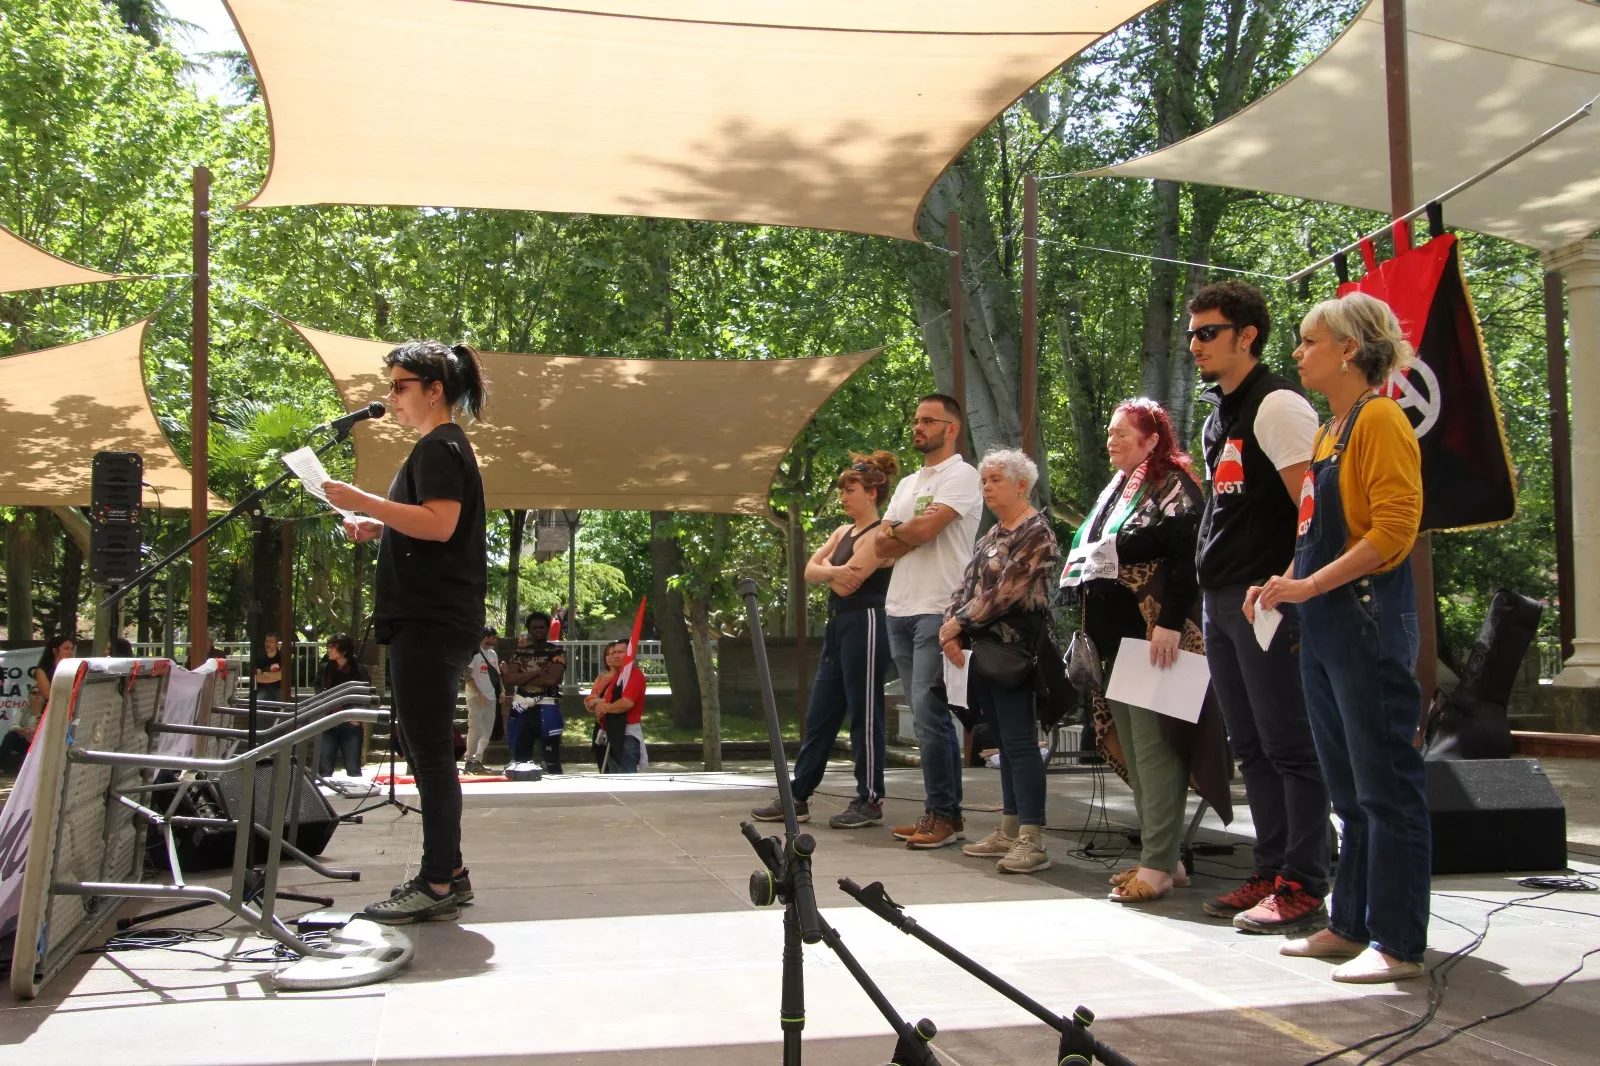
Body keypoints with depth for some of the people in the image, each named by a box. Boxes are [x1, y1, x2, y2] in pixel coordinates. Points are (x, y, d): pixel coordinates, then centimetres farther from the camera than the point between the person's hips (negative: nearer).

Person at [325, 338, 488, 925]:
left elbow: (439, 524, -24)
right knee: (427, 749, 13)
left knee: (429, 751, -8)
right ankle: (447, 871, 20)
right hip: (427, 618, 11)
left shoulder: (439, 448, -10)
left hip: (432, 622, -11)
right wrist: (377, 529, 16)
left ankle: (437, 886, -4)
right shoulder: (441, 447, 22)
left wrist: (364, 501, -21)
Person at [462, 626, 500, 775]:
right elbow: (467, 675, -14)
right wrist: (479, 694, -19)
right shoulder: (474, 653, -8)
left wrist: (501, 692, 6)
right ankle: (469, 761, -6)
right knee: (475, 731, -11)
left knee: (487, 732, 8)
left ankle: (478, 760, 15)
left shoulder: (493, 654, 16)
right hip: (476, 699, -8)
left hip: (491, 699, 8)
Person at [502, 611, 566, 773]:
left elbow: (552, 679, -15)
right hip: (522, 709, 4)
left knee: (552, 761, -3)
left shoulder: (557, 652, 1)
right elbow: (509, 679, -2)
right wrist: (536, 672, -11)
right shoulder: (520, 652, 12)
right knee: (520, 760, 9)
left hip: (546, 709, -4)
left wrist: (521, 678, -7)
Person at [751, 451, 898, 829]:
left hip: (865, 625, -9)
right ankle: (797, 798, 15)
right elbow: (811, 571, 9)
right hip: (838, 625, 9)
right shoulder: (843, 532, 17)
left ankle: (870, 801, 6)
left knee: (863, 715, -3)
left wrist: (827, 569, 1)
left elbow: (846, 584, -17)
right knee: (819, 716, 10)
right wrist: (831, 570, -9)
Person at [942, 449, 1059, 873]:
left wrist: (960, 624, -12)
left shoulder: (1036, 532, -9)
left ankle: (1032, 840, -10)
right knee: (1005, 740, 11)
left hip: (1015, 649, -8)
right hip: (985, 649, 8)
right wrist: (950, 626, -4)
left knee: (1019, 741, -10)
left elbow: (1007, 591, -17)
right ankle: (1009, 831, 17)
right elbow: (968, 584, 13)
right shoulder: (991, 535, 18)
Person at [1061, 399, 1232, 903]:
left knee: (1154, 748, -8)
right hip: (1116, 640, 9)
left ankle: (1159, 865, -4)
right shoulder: (1116, 490, 20)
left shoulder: (1173, 488, -7)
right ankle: (1163, 855, 18)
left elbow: (1185, 558, -18)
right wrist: (1092, 634, 20)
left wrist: (1170, 623, -26)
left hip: (1155, 639, -9)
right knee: (1133, 749, 10)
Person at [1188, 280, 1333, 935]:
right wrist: (1210, 584, 16)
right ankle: (1271, 873, 22)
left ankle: (1304, 889, 3)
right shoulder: (1217, 415, 18)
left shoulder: (1276, 405, -9)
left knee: (1288, 745, -4)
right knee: (1251, 747, 13)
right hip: (1220, 599, 9)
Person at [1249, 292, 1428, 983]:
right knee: (1348, 789, 15)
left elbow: (1394, 529, -19)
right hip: (1324, 628, 10)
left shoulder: (1379, 419, -10)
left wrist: (1309, 585, -20)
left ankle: (1399, 943, 4)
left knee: (1386, 787, -3)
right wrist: (1283, 583, 8)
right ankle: (1352, 925, 24)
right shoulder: (1330, 429, 17)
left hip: (1368, 621, -10)